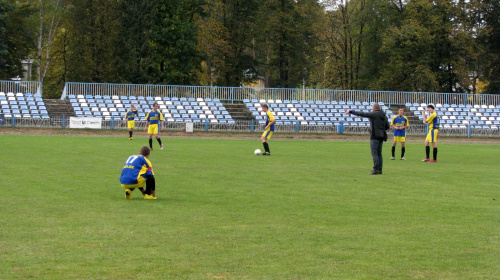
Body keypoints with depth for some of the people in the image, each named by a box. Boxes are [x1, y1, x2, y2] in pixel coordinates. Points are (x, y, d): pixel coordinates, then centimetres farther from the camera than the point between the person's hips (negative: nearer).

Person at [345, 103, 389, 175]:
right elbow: (387, 126, 18)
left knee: (374, 153, -7)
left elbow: (361, 114, -11)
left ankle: (376, 169, -12)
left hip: (375, 136, -8)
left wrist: (350, 111, -5)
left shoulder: (374, 114, -10)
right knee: (379, 153, 11)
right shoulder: (384, 116, 12)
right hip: (381, 136, 8)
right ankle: (379, 169, 9)